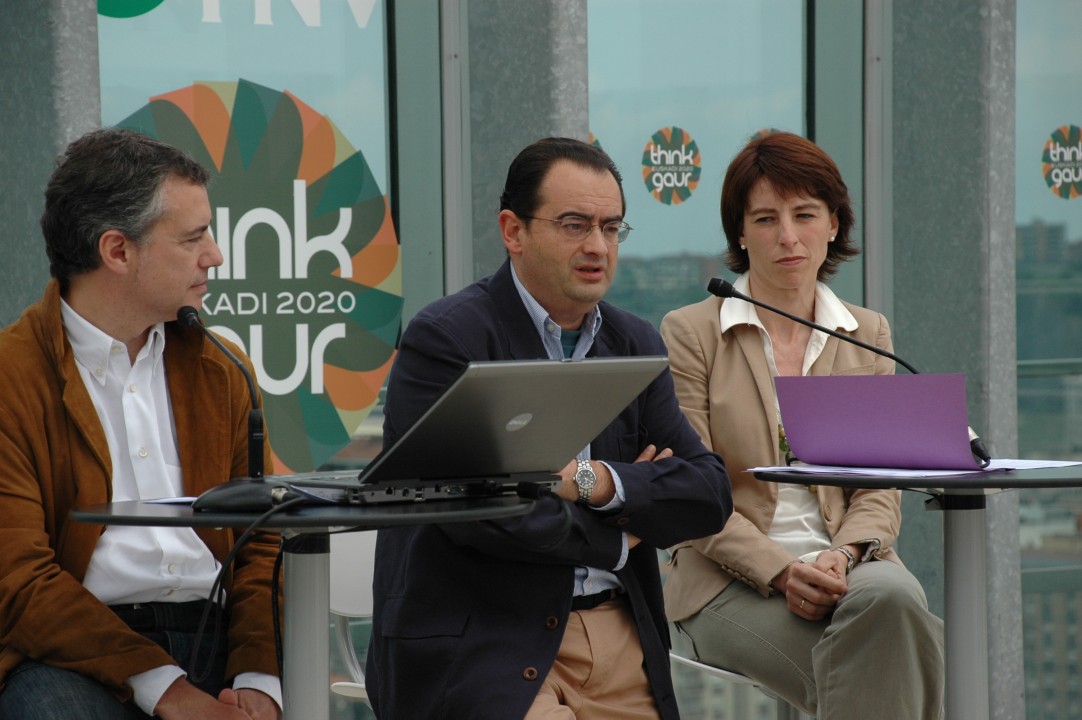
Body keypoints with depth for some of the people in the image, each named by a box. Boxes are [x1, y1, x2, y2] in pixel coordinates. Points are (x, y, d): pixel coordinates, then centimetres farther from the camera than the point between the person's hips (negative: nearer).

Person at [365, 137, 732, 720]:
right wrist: (613, 541, -3)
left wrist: (598, 482, -13)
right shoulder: (444, 339, -6)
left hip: (622, 642, 6)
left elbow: (711, 495, 5)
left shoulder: (636, 345, 14)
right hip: (480, 644, -5)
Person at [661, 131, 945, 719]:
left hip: (850, 565, 3)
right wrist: (781, 571, -18)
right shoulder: (690, 334, 3)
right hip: (731, 580, -3)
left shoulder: (868, 336, 14)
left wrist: (844, 554, -14)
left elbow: (881, 484, 8)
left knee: (892, 595, -34)